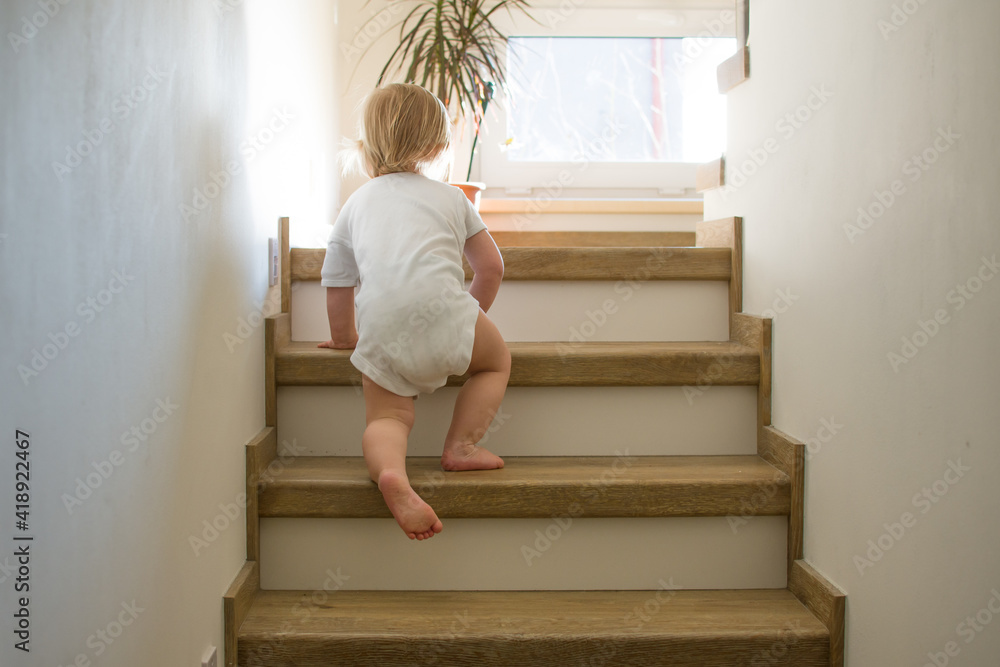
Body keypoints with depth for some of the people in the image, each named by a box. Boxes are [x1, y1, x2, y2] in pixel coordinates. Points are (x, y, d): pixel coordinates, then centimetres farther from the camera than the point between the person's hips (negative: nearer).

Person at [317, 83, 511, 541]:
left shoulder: (354, 205, 27)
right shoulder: (450, 196, 26)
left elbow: (337, 292, 26)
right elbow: (491, 267, 25)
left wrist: (344, 337, 44)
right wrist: (470, 318, 41)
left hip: (380, 326, 1)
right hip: (441, 306, -1)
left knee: (386, 417, 10)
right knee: (496, 359, 24)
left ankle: (390, 472, -21)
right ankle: (461, 445, 10)